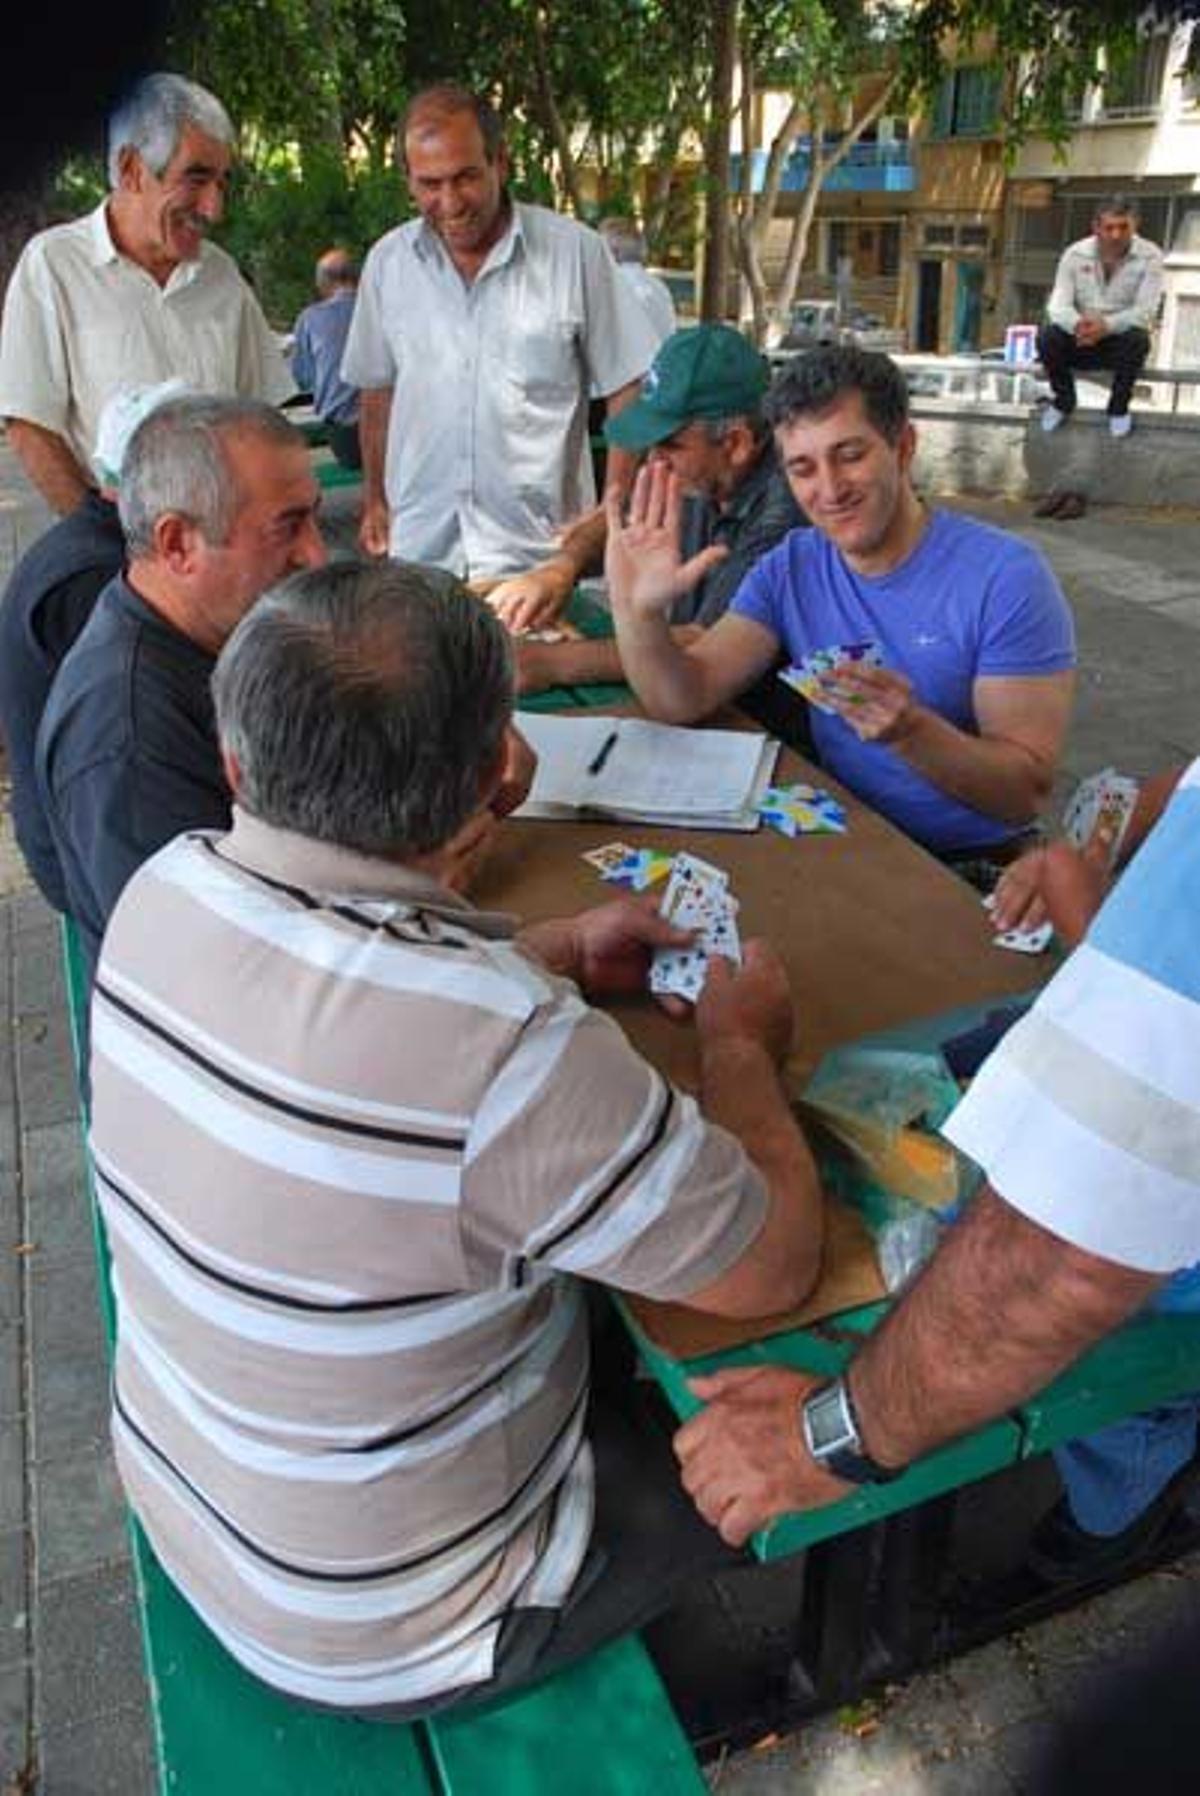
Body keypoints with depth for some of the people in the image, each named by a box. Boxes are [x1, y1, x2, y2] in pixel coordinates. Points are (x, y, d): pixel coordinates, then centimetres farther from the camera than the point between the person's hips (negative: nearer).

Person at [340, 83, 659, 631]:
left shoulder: (576, 252, -3)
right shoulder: (387, 262, 7)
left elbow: (628, 391, -1)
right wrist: (375, 499, 18)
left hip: (539, 555, -2)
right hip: (417, 554, 3)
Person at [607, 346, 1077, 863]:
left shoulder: (1005, 578, -13)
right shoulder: (791, 568, 3)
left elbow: (1028, 792, -16)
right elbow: (683, 700, -6)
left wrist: (910, 730, -32)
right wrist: (638, 613, -25)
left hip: (970, 866, -5)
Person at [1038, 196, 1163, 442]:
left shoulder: (1149, 256, -11)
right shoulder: (1075, 253, -7)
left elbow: (1145, 310, -19)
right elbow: (1058, 304, -14)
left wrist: (1107, 326, -40)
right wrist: (1077, 324, -39)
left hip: (1120, 337, -2)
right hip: (1080, 338, 2)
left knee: (1138, 339, -35)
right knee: (1047, 336, -27)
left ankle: (1119, 407, -7)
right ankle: (1064, 401, 1)